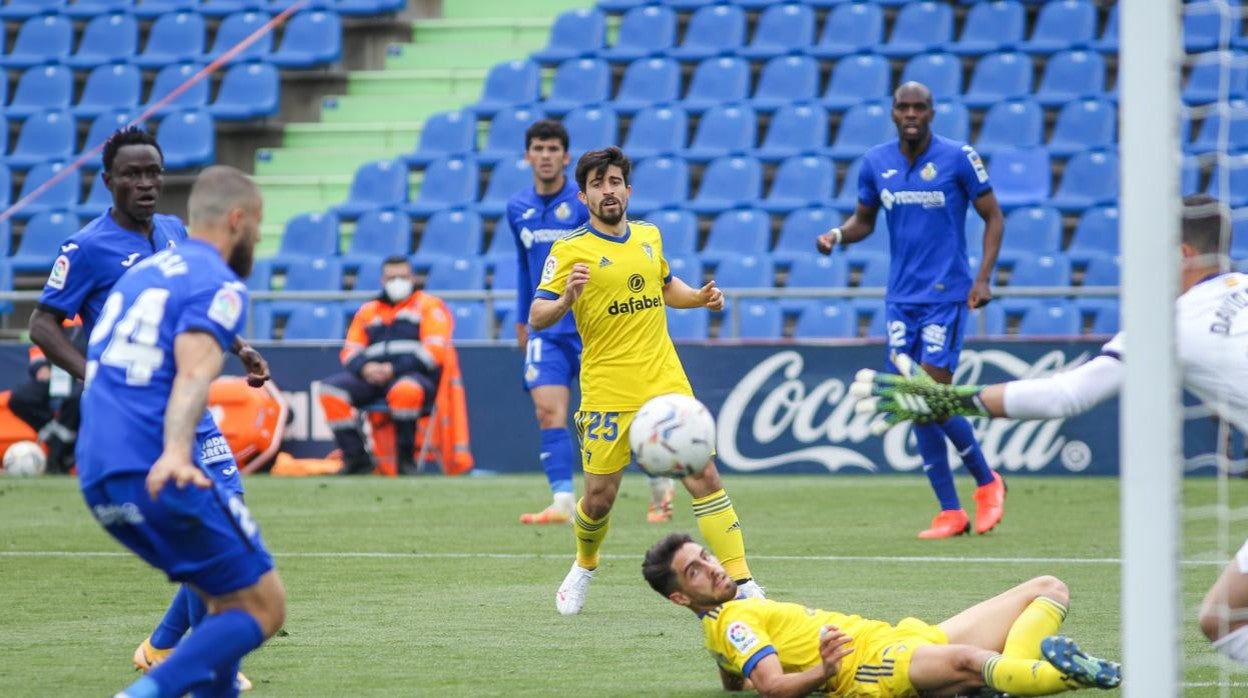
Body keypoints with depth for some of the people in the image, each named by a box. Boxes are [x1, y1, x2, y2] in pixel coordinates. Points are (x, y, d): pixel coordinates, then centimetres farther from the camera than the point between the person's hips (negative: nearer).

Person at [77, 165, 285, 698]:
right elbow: (194, 371, -22)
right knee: (263, 607, 0)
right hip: (158, 474, -8)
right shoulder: (220, 285, -4)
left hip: (97, 478, 8)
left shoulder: (141, 272, 21)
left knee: (227, 597, 22)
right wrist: (176, 451, -38)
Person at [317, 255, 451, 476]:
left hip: (415, 376, -5)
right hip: (372, 376, 5)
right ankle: (356, 458, -19)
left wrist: (394, 369, -15)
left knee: (405, 390, -41)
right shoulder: (368, 311, 24)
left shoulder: (429, 306, 10)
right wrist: (364, 367, -8)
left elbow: (434, 350, -4)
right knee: (331, 389, -20)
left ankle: (405, 458, -26)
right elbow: (350, 351, 17)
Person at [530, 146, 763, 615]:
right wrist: (566, 298, -30)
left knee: (705, 477, -7)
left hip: (666, 383, 3)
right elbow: (537, 318, -10)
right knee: (600, 497, 2)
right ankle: (584, 568, 33)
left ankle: (742, 582, -6)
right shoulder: (570, 250, -6)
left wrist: (700, 296, 8)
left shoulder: (649, 237, 10)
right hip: (607, 394, -3)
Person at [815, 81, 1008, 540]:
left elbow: (993, 217, 0)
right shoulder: (875, 163, 5)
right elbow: (864, 220, 16)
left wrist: (983, 277, -11)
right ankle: (950, 512, 7)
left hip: (946, 294, -5)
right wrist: (837, 235, -6)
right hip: (901, 296, 5)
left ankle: (987, 481, 11)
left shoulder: (958, 158, -7)